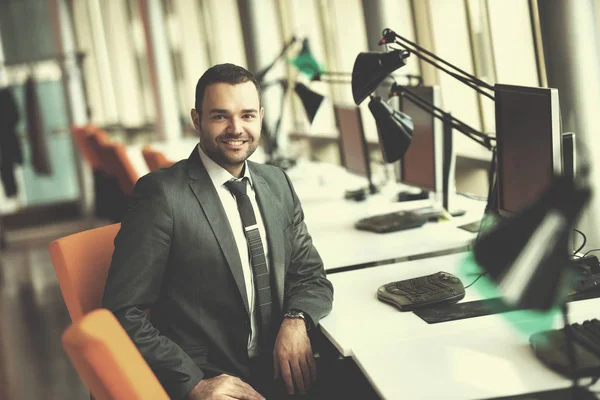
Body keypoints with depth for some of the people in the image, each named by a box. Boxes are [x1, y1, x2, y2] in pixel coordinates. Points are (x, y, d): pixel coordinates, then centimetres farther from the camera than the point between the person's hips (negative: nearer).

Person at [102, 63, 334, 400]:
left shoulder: (277, 183, 10)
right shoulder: (162, 194, -8)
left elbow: (312, 275, 13)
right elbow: (125, 314, -10)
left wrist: (296, 321, -8)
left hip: (280, 369, 6)